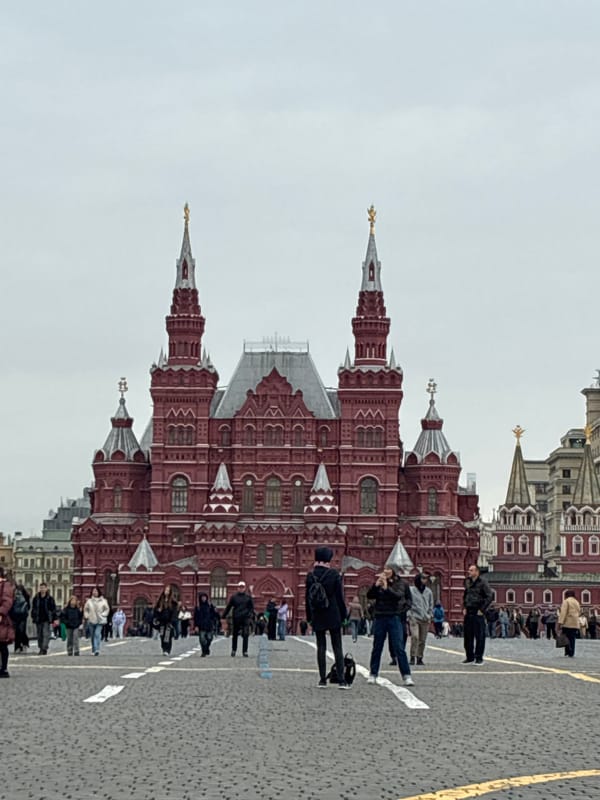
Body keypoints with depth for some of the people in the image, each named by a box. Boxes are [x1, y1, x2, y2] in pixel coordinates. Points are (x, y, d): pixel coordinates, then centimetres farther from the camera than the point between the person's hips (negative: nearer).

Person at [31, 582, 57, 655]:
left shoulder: (50, 598, 0)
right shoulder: (36, 598, 8)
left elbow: (53, 609, 2)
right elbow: (33, 608, 14)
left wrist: (54, 619, -2)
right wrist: (33, 617, 9)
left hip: (46, 619, -3)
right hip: (38, 619, 3)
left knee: (46, 634, -12)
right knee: (39, 635, 8)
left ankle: (44, 649, -16)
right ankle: (41, 649, 17)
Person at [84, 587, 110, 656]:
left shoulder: (103, 601, 1)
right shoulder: (89, 600, 4)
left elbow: (107, 609, 11)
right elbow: (85, 609, 14)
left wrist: (103, 615, -3)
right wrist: (86, 616, 0)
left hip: (100, 621, -2)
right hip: (91, 621, 2)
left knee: (97, 634, -17)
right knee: (92, 635, 8)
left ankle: (97, 649, -22)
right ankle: (93, 649, 25)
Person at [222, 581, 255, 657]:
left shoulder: (248, 597, 6)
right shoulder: (234, 597, 4)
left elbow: (251, 608, 11)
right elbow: (228, 607, 8)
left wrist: (251, 616, 0)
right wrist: (223, 616, 7)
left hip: (245, 619, -1)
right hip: (236, 619, 1)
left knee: (245, 636, -6)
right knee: (234, 636, 9)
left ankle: (245, 651, -2)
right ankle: (233, 650, 24)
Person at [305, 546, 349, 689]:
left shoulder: (311, 575, -1)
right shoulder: (334, 574, -8)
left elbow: (307, 597, 4)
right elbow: (340, 596, -5)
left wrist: (309, 617, 12)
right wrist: (343, 614, 4)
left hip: (317, 617, 2)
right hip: (333, 616, -2)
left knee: (321, 647, 7)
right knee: (337, 648, 3)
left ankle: (322, 680, 5)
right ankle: (341, 680, -2)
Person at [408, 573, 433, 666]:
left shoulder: (428, 591, 10)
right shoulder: (411, 590, -1)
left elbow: (431, 605, 16)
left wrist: (430, 616, 8)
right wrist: (408, 614, -7)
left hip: (425, 619, 4)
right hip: (414, 617, -4)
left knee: (422, 640, 4)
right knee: (415, 636, -19)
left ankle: (419, 658, 13)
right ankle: (413, 657, -14)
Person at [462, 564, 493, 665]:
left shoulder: (482, 583, -8)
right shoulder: (468, 582, 11)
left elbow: (490, 597, -12)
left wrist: (482, 609, -13)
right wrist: (464, 607, 13)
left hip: (478, 613, -7)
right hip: (468, 613, 7)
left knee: (479, 636, -2)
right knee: (467, 636, 8)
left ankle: (479, 658, 4)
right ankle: (470, 657, 17)